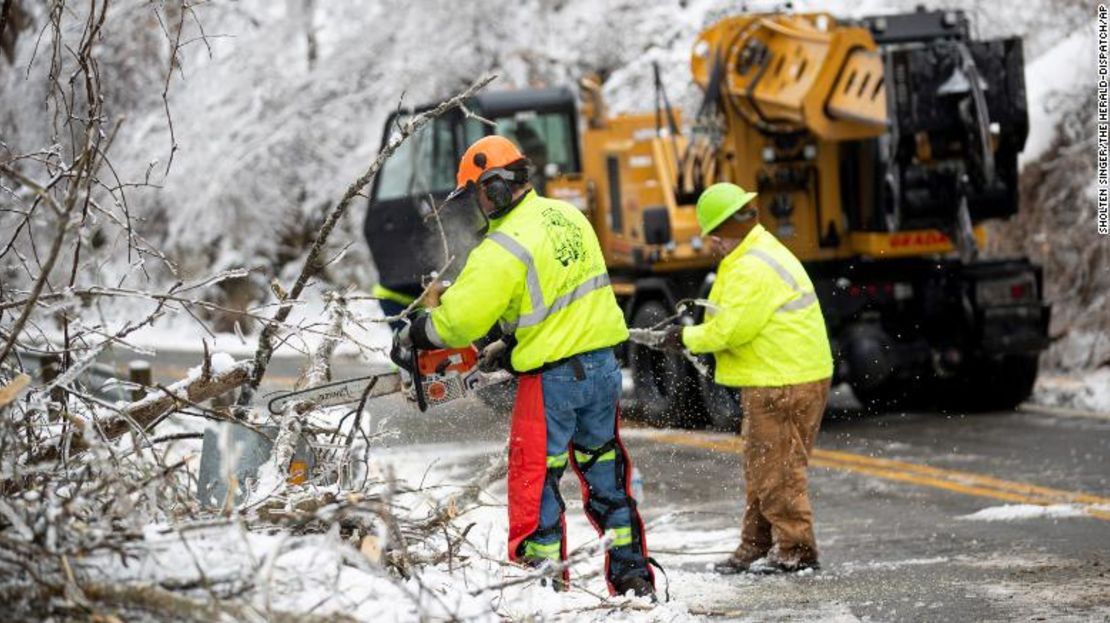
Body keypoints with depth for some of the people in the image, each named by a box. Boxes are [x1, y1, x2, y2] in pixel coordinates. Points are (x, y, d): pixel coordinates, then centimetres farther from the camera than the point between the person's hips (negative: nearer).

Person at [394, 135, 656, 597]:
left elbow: (458, 317, -17)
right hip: (602, 364, 8)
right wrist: (510, 344, 18)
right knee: (605, 476, 17)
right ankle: (633, 577, 21)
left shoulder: (505, 247, -18)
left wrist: (412, 337, 0)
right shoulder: (567, 217, 8)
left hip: (552, 378, -8)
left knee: (534, 483, 3)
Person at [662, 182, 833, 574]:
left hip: (783, 383, -11)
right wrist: (697, 332, 10)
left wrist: (687, 338, -5)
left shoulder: (752, 270, -20)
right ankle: (756, 548, 25)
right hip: (776, 380, 11)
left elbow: (730, 330, -21)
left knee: (777, 468, -5)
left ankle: (795, 549, 1)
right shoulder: (763, 252, 15)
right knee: (762, 468, 17)